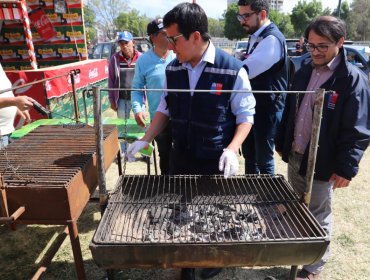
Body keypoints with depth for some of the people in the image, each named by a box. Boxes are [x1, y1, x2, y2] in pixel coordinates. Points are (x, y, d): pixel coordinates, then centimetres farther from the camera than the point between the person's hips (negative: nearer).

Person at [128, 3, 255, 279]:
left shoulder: (233, 69, -16)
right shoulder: (173, 69, -1)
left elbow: (245, 115, -10)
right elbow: (165, 109, 8)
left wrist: (232, 149, -23)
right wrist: (145, 140, 0)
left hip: (216, 161, -4)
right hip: (180, 157, 4)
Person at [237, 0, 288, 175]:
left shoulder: (272, 39, -20)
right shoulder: (255, 36, 10)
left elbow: (245, 70, -29)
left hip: (267, 109, -9)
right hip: (253, 106, 9)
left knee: (263, 159, 6)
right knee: (249, 155, 21)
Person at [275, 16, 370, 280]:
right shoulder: (303, 73, 6)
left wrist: (346, 168, -16)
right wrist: (282, 144, 15)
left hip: (322, 164, -6)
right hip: (294, 156, 6)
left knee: (318, 217, 10)